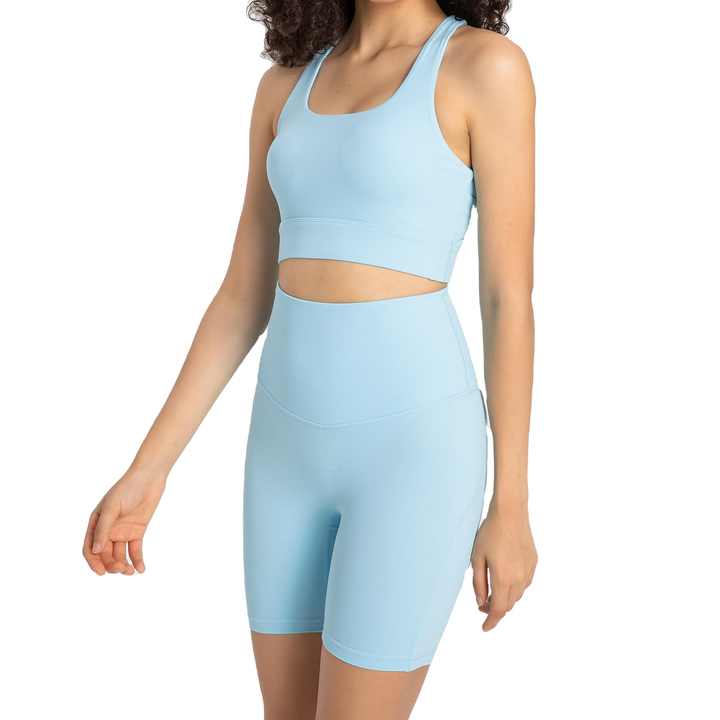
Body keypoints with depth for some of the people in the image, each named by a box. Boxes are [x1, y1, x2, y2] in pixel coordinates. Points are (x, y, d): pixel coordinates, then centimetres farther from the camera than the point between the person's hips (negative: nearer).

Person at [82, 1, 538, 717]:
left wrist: (510, 507, -6)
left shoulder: (488, 66, -6)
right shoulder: (288, 85, 10)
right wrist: (145, 470, 7)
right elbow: (243, 298, 10)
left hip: (412, 444, -6)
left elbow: (511, 296, -7)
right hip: (297, 443, 6)